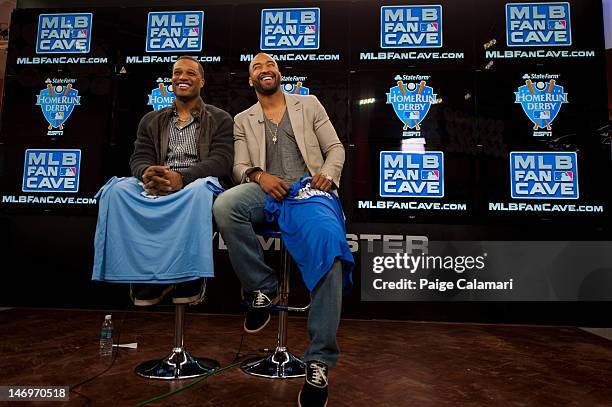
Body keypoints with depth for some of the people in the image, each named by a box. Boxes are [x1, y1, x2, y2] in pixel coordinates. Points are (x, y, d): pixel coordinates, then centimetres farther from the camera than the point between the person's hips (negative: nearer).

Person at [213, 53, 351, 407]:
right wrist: (259, 175, -13)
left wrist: (328, 174, -8)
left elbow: (335, 148, 15)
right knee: (224, 205, -34)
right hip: (266, 192, 2)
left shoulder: (309, 104, 21)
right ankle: (263, 288, -14)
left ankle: (319, 362, -21)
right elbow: (240, 166, 11)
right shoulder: (242, 120, 22)